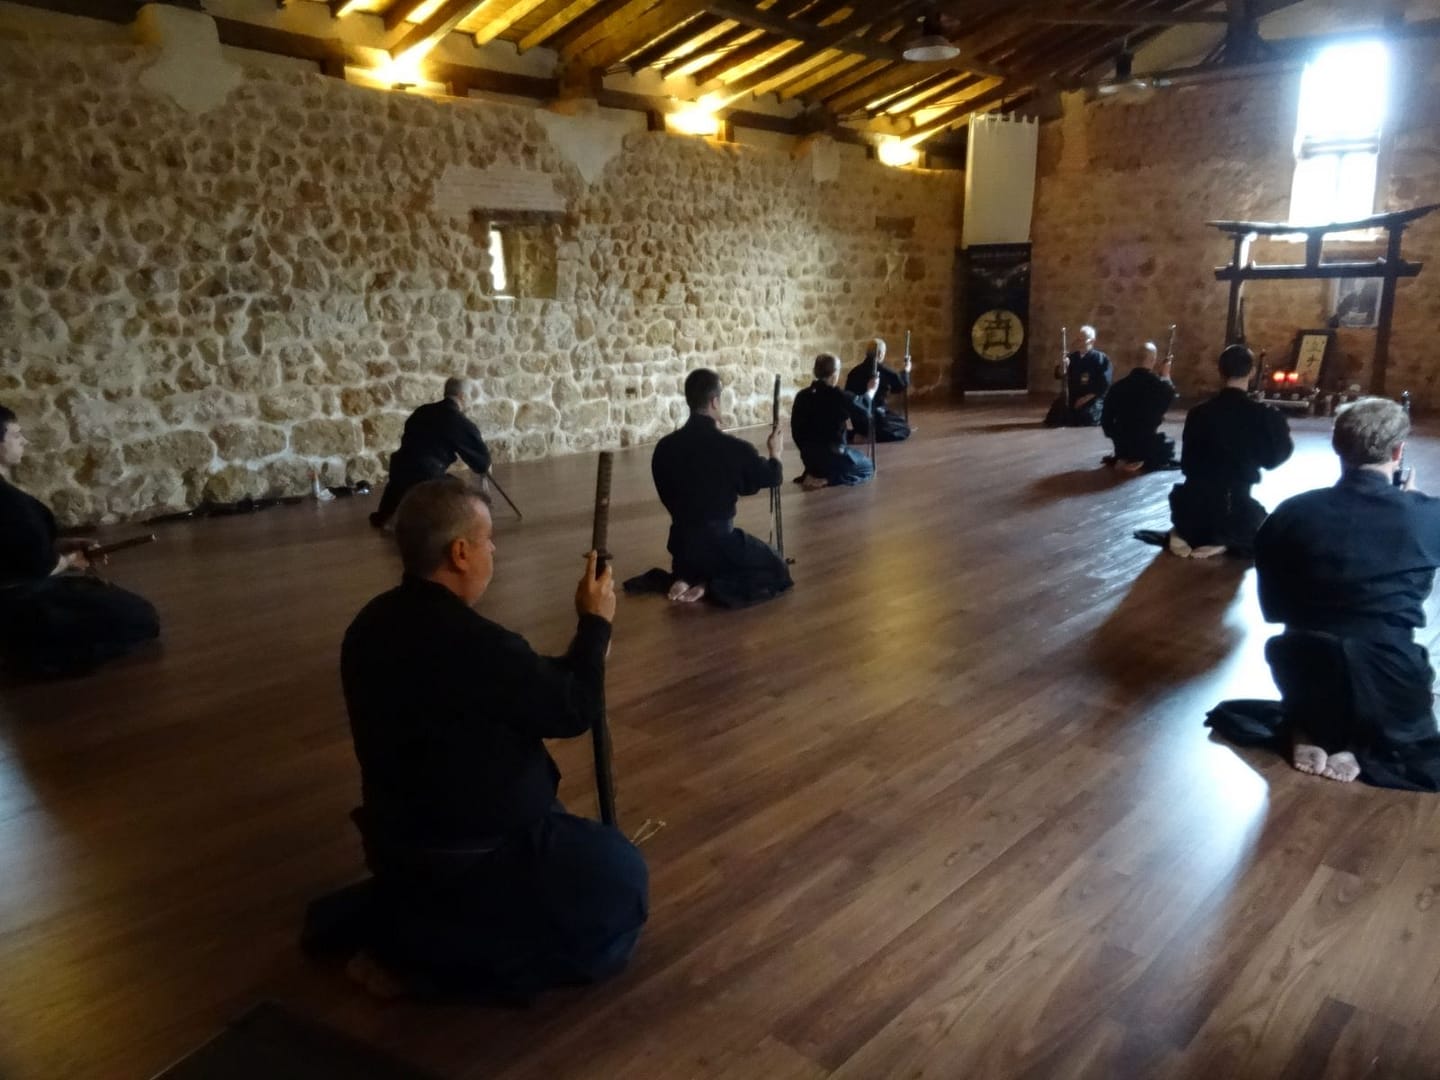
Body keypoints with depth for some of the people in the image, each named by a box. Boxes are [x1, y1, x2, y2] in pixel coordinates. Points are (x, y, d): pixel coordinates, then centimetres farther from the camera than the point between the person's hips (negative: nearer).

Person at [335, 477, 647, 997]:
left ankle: (404, 915, 17)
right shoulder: (474, 644, -32)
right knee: (620, 877, 11)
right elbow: (574, 710, -17)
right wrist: (595, 623, -4)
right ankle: (426, 957, 2)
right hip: (468, 853, -9)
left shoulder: (373, 625, -3)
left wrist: (579, 657, 5)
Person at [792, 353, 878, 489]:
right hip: (834, 455, -7)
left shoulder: (802, 396, -6)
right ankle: (826, 479, -4)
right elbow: (864, 411, 3)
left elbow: (796, 429, 2)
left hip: (808, 456, 7)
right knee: (867, 468, 21)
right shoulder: (840, 397, -17)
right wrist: (870, 391, 22)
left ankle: (814, 474, 11)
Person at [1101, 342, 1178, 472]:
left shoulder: (1118, 386, -6)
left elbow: (1106, 420, -2)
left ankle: (1123, 460, 10)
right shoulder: (1160, 385, -15)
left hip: (1123, 447, 4)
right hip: (1147, 446, -4)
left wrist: (1118, 439, 13)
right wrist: (1166, 376, 20)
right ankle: (1143, 462, 6)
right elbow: (1170, 400, 10)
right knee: (1168, 444, 30)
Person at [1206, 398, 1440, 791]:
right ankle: (1362, 751, 1)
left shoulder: (1290, 514, -6)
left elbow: (1272, 608, 4)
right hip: (1390, 684, -1)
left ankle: (1303, 733, 8)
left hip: (1303, 675, 1)